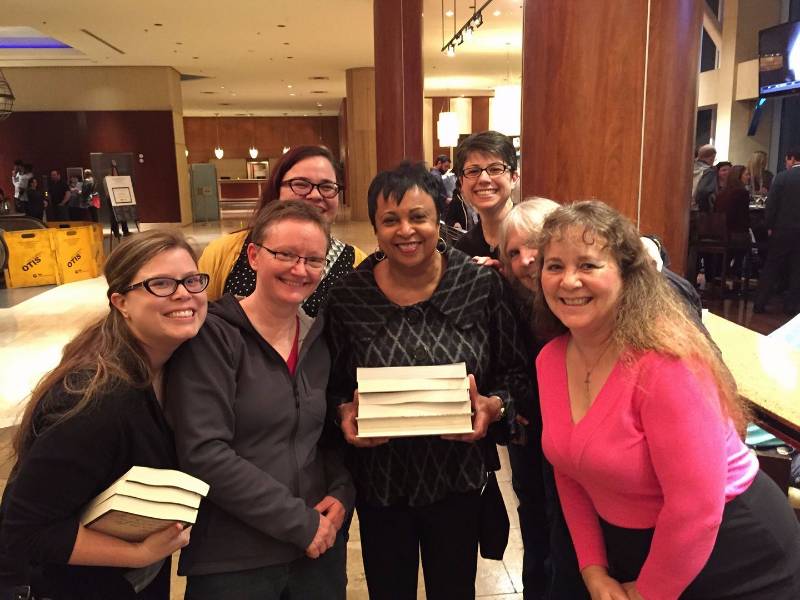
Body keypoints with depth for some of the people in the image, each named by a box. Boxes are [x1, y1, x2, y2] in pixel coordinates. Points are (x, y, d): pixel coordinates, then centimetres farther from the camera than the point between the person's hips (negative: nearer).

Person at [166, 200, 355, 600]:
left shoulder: (320, 339, 4)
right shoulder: (213, 335, -13)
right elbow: (203, 454, -20)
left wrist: (342, 494, -6)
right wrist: (300, 521, -17)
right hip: (230, 563, -5)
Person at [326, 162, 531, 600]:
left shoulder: (483, 284, -9)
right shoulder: (347, 297, -8)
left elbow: (517, 372, -1)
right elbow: (332, 386, 2)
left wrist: (494, 406, -20)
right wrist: (345, 412, -18)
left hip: (459, 480, 0)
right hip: (380, 482, 1)